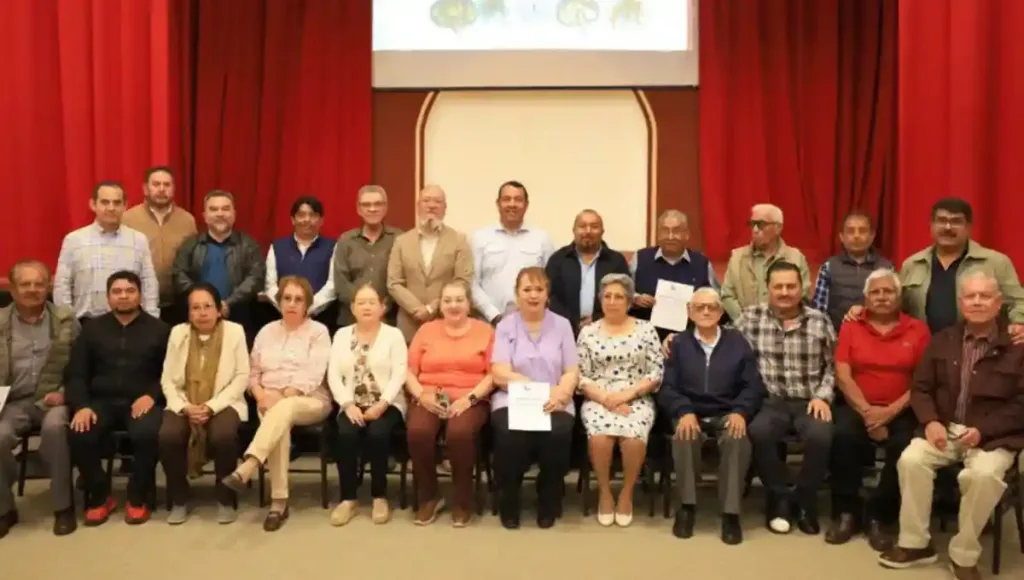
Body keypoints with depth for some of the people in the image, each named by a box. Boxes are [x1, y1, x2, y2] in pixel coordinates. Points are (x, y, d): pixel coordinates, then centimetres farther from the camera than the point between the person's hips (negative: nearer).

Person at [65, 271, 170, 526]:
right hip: (102, 401, 2)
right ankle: (99, 495, -2)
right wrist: (81, 405, -9)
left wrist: (152, 396, -15)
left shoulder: (159, 329, 10)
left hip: (141, 402, -2)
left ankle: (138, 497, -8)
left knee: (147, 433, -35)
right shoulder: (92, 329, 16)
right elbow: (75, 374, 9)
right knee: (78, 435, -29)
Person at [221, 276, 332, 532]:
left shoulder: (318, 332, 3)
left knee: (283, 410, -39)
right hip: (271, 401, 3)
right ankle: (279, 501, -35)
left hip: (310, 401, -3)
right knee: (280, 424, -33)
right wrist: (261, 395, -7)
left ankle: (245, 469, -55)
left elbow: (312, 375, -9)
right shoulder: (267, 331, 18)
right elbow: (253, 372, 14)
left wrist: (283, 396, -19)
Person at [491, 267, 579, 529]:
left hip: (554, 404, 1)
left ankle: (548, 503, -6)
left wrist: (559, 393, -18)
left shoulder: (562, 324, 12)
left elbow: (572, 372, 5)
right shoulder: (505, 326, 8)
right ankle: (508, 504, -8)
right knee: (510, 435, -34)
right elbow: (500, 374, -5)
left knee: (558, 434, -32)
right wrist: (542, 389, -17)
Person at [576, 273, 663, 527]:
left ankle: (627, 494, -5)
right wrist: (606, 398, -13)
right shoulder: (588, 332, 7)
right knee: (600, 436, -31)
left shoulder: (645, 330, 6)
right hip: (598, 400, 0)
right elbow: (580, 377, 2)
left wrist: (627, 394, -12)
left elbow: (656, 373, 1)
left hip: (636, 400, 0)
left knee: (633, 438, -31)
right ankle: (604, 493, -6)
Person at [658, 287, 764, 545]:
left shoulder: (738, 342, 14)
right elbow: (666, 387, 2)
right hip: (690, 413, 0)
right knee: (685, 437, -35)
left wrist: (740, 411, -14)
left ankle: (731, 512, -25)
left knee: (738, 439, -34)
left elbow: (753, 385, 5)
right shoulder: (678, 344, 12)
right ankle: (686, 506, -18)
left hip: (727, 414, 0)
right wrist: (684, 411, -17)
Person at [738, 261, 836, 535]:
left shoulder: (820, 321, 8)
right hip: (770, 401, -1)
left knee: (821, 436, -29)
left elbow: (832, 366, 10)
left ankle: (804, 500, 0)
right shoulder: (752, 317, 6)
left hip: (810, 402, 1)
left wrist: (823, 396, -4)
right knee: (758, 432, -32)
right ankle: (779, 498, -5)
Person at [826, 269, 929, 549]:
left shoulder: (918, 330, 5)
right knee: (843, 435, -31)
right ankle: (846, 513, -12)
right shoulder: (850, 327, 7)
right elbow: (843, 376, -1)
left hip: (900, 411, 0)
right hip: (857, 407, 0)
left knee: (906, 446, -30)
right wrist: (867, 411, -14)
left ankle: (880, 516, -10)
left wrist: (891, 411, -14)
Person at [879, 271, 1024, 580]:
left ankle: (964, 555, -14)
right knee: (911, 460, -24)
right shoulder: (942, 341, 9)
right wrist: (931, 421, -11)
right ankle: (915, 543, -8)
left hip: (994, 436, -3)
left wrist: (983, 430, -17)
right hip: (944, 429, 3)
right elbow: (921, 388, 9)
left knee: (984, 475, -33)